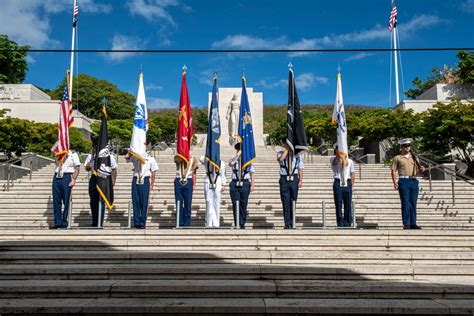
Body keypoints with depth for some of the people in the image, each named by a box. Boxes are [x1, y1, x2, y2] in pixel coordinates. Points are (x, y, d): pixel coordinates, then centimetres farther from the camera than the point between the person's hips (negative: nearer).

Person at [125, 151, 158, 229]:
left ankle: (143, 223, 6)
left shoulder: (150, 158, 6)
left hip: (145, 181, -2)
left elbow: (153, 172, 6)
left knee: (144, 203, -1)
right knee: (135, 202, 3)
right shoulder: (134, 157, 10)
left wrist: (152, 184, 0)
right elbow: (126, 157, -11)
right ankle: (136, 222, 10)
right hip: (136, 180, 2)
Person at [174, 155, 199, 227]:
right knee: (179, 204, 3)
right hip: (178, 181, 1)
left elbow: (194, 173, 5)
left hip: (188, 181, -1)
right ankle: (180, 223, 9)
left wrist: (194, 184, -3)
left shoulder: (193, 159, 8)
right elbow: (179, 160, -16)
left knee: (188, 204, 1)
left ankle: (187, 224, 8)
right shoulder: (177, 158, 10)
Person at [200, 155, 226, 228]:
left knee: (217, 204, 0)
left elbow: (223, 175, 7)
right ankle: (209, 223, 2)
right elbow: (201, 159, -12)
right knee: (209, 203, -2)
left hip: (218, 184, 0)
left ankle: (216, 223, 6)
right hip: (208, 184, 0)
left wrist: (223, 185, 1)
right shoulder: (207, 162, 9)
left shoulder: (221, 163, 8)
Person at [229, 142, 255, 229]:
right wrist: (237, 155, -12)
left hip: (245, 183, -1)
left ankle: (242, 224, 12)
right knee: (235, 205, -1)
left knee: (243, 205, 3)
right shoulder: (234, 160, 10)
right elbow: (231, 163, -16)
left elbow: (252, 174, 7)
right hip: (235, 184, 1)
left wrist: (252, 185, 0)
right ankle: (237, 224, 5)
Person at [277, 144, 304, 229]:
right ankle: (287, 224, 2)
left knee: (293, 202, 5)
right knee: (286, 202, -2)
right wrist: (286, 150, -9)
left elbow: (300, 168, 10)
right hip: (284, 179, -1)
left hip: (294, 179, 2)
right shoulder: (281, 153, 6)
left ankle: (292, 223, 14)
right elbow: (280, 159, -19)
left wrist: (301, 180, 2)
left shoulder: (297, 154, 10)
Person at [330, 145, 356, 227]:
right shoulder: (333, 159, 7)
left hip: (347, 183, 2)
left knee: (348, 204, 2)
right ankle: (340, 223, 4)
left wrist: (352, 185, 4)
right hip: (338, 183, -2)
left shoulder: (350, 161, 14)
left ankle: (348, 223, 10)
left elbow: (352, 174, 12)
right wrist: (338, 154, -34)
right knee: (338, 204, -2)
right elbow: (335, 162, -18)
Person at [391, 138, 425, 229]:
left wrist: (421, 169, -5)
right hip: (404, 181, -4)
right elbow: (393, 171, 1)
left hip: (414, 181, 4)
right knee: (405, 203, -4)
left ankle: (413, 223, 12)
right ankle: (406, 224, 1)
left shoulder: (414, 158, 17)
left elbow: (417, 170, 18)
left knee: (413, 203, 6)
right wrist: (395, 182, -10)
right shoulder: (397, 158, 5)